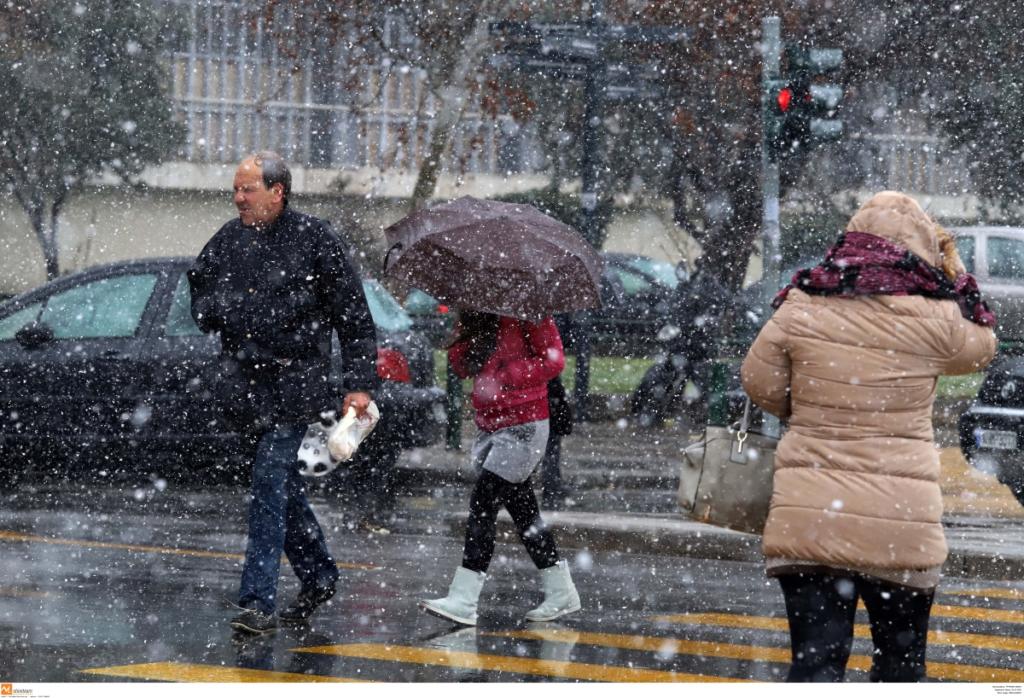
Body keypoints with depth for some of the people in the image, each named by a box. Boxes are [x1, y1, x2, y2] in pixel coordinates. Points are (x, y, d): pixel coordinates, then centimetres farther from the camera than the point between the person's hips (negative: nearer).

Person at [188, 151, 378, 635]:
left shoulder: (313, 239, -5)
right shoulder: (229, 240, 9)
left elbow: (354, 317, -2)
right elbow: (199, 293, 26)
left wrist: (360, 384, -6)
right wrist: (214, 312, 3)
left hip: (295, 382, -6)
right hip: (246, 384, 6)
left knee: (270, 482, -14)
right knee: (282, 483, 14)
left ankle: (258, 602, -17)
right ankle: (318, 576, 30)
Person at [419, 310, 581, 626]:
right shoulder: (477, 318, 11)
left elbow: (553, 361, -13)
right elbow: (461, 366, 9)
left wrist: (505, 375, -21)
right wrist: (463, 330, -9)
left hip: (524, 426, -8)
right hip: (490, 426, 8)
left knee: (484, 502, -14)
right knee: (521, 509, 11)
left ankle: (463, 600, -16)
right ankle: (561, 592, 21)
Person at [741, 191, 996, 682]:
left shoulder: (802, 309, -3)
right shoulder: (933, 320, -6)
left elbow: (759, 384, 9)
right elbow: (981, 342, 15)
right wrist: (951, 269, 23)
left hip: (808, 518, 1)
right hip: (901, 523, -1)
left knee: (816, 661, -2)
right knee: (900, 660, 16)